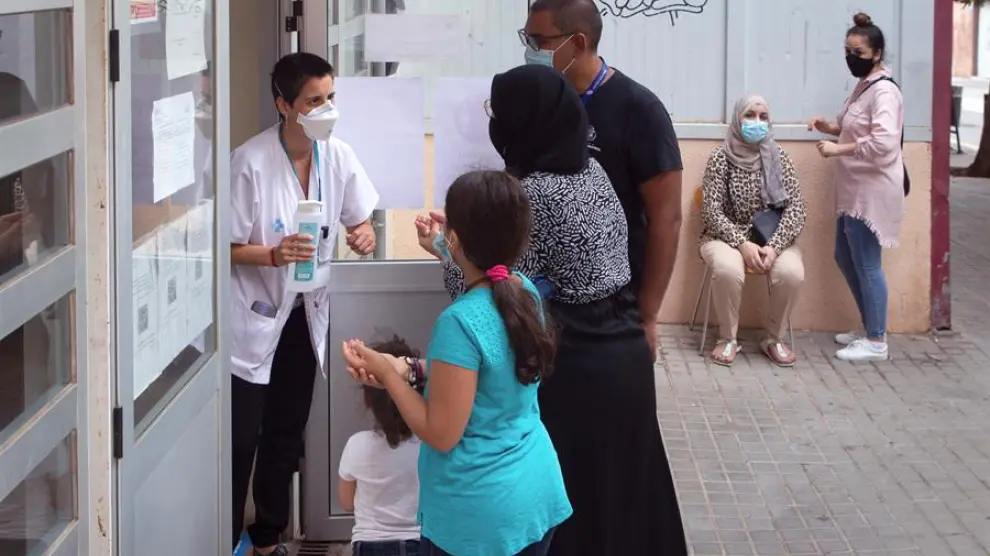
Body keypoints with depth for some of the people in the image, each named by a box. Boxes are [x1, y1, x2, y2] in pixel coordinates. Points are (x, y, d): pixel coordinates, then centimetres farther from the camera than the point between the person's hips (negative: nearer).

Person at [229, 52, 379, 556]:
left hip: (305, 314, 6)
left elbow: (360, 221, 8)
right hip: (252, 318, -5)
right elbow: (224, 249, -16)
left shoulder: (338, 157, -6)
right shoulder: (250, 163, -21)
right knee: (241, 439, -2)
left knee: (286, 436, 17)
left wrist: (363, 237, -16)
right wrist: (275, 255, -33)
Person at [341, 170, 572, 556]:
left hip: (480, 513, -7)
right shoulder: (526, 292, -2)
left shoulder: (461, 322, -25)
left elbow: (441, 435, -19)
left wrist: (388, 374, -10)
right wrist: (411, 369, 6)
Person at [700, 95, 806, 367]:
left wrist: (773, 246, -22)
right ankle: (728, 339, -13)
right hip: (727, 237, -2)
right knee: (727, 269, -36)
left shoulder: (778, 157, -1)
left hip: (771, 238, 2)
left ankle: (774, 339, -6)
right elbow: (711, 211, -11)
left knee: (792, 272, -30)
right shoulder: (721, 156, -7)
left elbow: (796, 208, -7)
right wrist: (742, 244, -24)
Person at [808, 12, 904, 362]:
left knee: (867, 265, -4)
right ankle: (870, 329, 29)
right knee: (845, 259, 17)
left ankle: (876, 343, 5)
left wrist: (838, 148, -25)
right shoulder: (864, 86, 13)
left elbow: (884, 142, -30)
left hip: (872, 192, -11)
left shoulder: (884, 92, -18)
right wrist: (831, 128, 8)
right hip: (854, 191, 11)